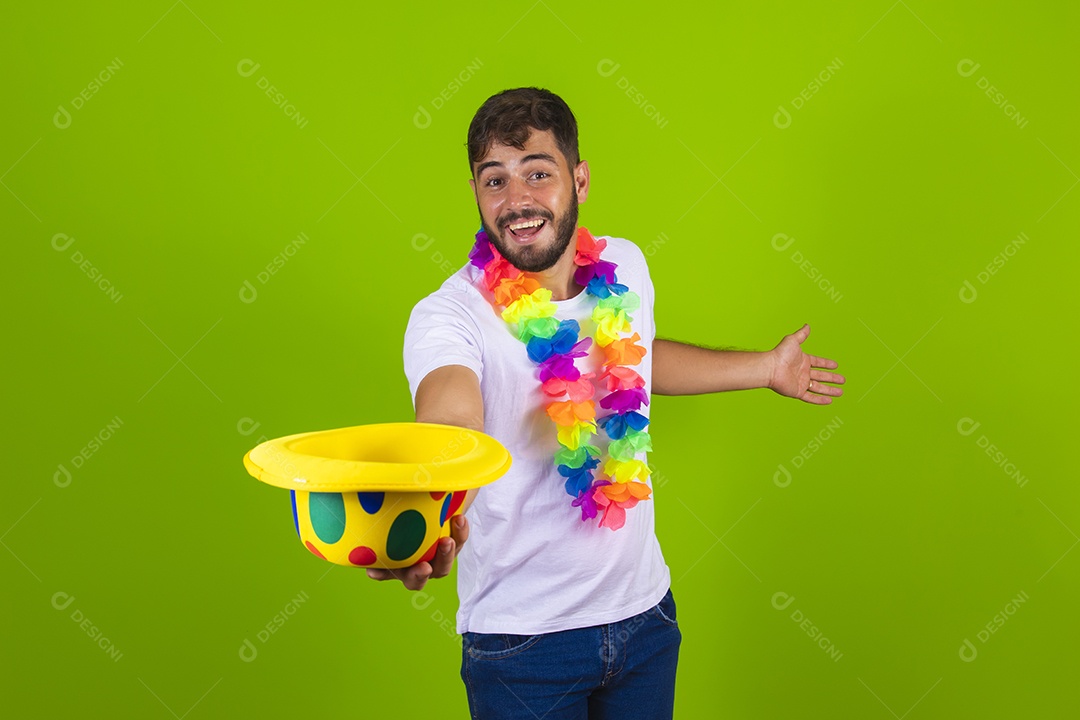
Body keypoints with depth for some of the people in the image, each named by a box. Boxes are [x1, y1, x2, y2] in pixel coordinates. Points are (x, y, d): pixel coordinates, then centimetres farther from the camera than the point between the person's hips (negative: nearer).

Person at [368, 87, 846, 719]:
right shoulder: (448, 316, -21)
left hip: (643, 610, 5)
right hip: (521, 638, -5)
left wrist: (766, 368, 29)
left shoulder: (624, 267, -2)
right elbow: (451, 427, -42)